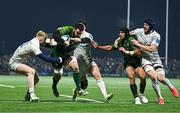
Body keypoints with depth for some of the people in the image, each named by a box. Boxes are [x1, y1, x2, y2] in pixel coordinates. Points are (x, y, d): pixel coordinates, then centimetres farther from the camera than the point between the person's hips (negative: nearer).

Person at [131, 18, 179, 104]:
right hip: (145, 59, 1)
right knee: (153, 76, -22)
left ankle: (171, 87, 27)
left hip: (155, 59, -1)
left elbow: (151, 49, -24)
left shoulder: (156, 36, -14)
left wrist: (138, 44, -24)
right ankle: (160, 98, -9)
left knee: (161, 78, -9)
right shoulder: (139, 31, -5)